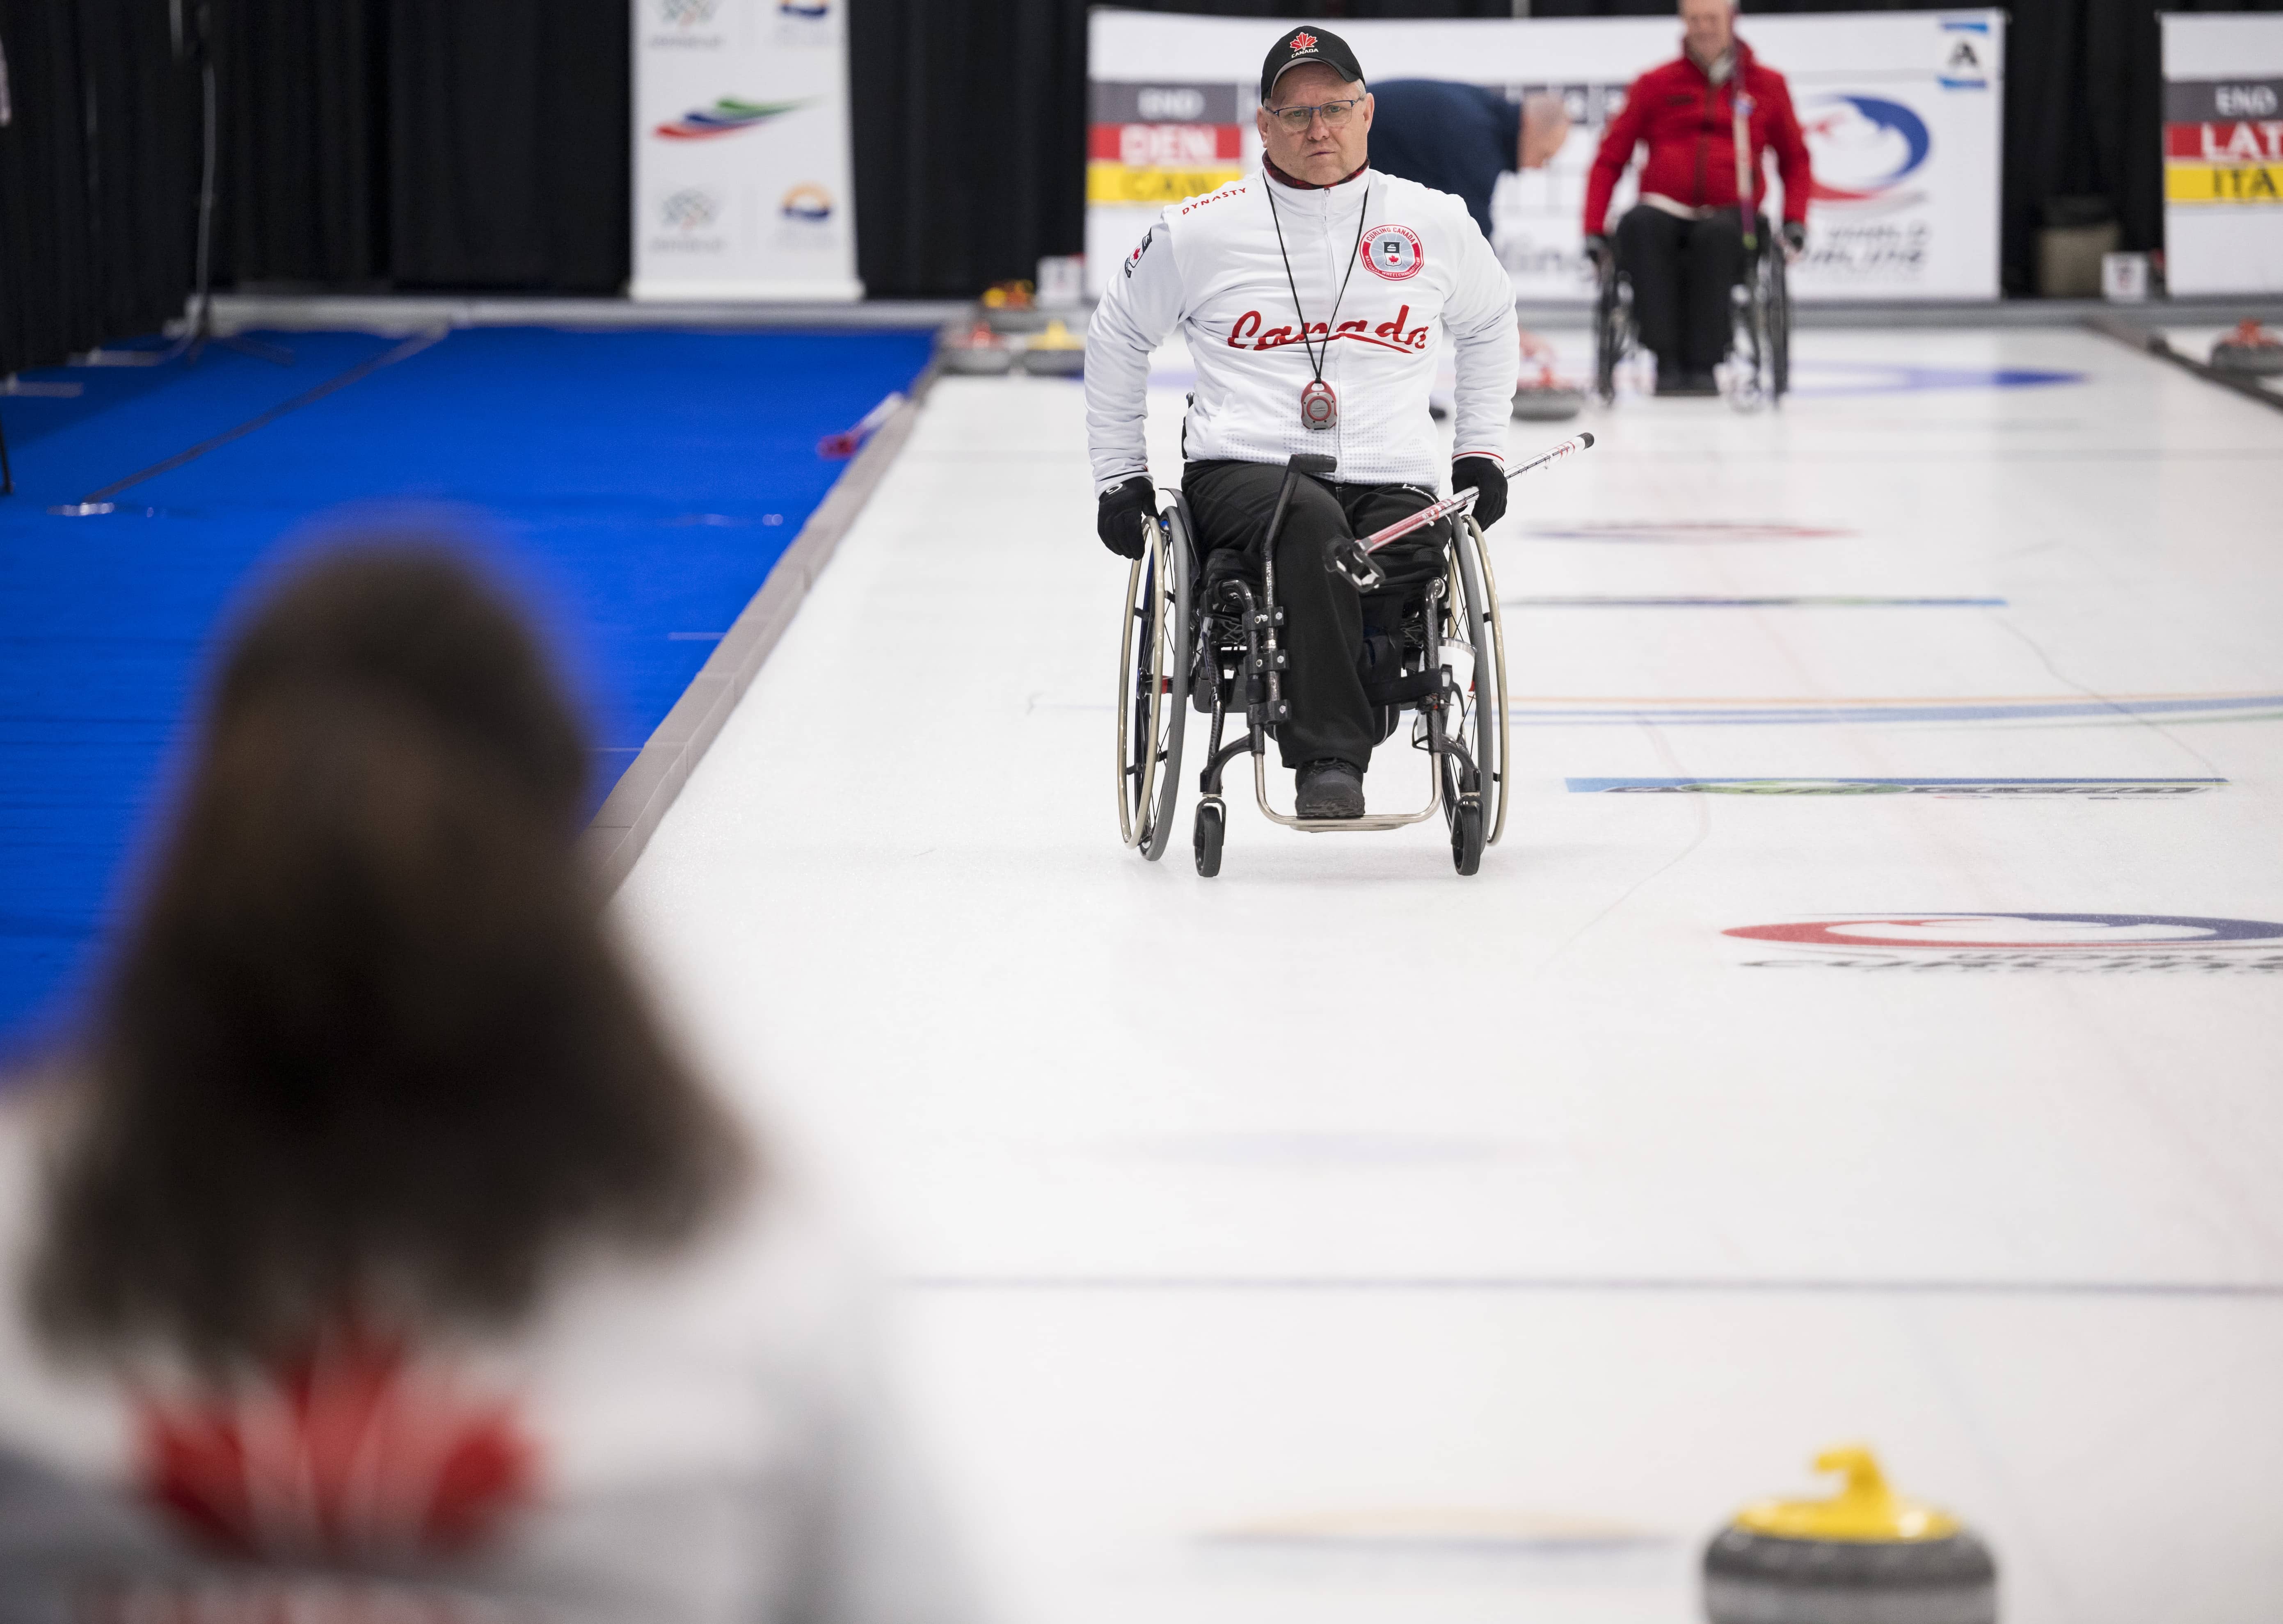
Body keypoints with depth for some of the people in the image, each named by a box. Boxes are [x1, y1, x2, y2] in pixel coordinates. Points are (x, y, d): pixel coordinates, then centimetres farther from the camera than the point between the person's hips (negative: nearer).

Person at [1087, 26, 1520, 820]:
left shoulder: (1437, 225, 10)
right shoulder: (1200, 231, 5)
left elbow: (1490, 325, 30)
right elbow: (1116, 338, 20)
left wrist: (1480, 451, 24)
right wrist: (1119, 477, 19)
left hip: (1391, 486, 2)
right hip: (1241, 476, -2)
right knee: (1309, 520, -38)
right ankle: (1328, 757, -41)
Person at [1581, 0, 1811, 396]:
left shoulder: (1768, 85, 13)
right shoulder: (1655, 84, 12)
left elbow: (1794, 160, 20)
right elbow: (1610, 159, 11)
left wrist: (1795, 221, 4)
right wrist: (1594, 229, 0)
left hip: (1729, 218, -1)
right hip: (1666, 212, 1)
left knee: (1716, 234, -38)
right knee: (1638, 225, -36)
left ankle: (1704, 364, -35)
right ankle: (1668, 363, -38)